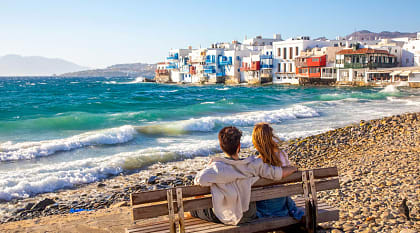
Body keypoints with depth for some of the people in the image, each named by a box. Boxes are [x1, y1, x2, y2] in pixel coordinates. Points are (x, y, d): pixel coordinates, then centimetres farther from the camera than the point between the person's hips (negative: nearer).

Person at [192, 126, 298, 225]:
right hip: (250, 215, 4)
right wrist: (293, 168, 7)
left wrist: (209, 166, -16)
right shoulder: (254, 164, -18)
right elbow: (280, 173, -15)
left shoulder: (217, 167, -26)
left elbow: (199, 181, -37)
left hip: (228, 218, -3)